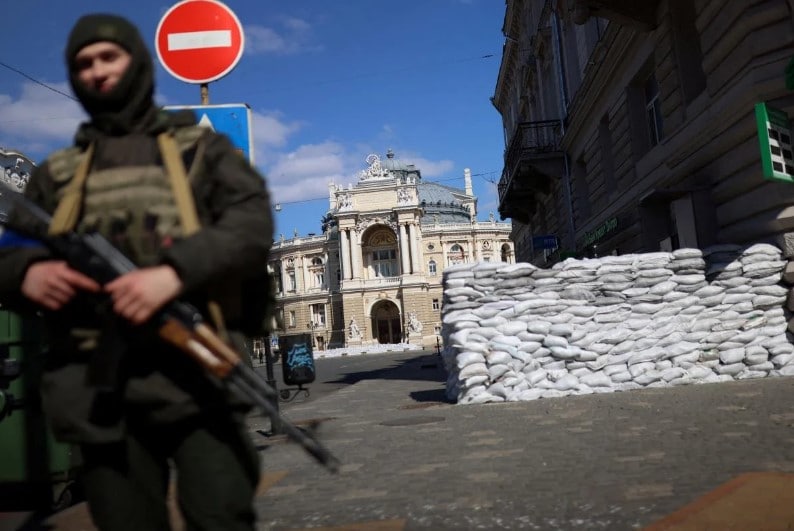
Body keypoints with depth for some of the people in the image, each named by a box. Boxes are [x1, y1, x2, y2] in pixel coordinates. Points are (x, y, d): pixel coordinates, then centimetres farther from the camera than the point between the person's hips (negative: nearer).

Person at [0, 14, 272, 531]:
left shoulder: (200, 148, 14)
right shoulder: (57, 173, 22)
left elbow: (253, 224, -3)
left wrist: (176, 271, -20)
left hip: (195, 372, -3)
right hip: (98, 386, 3)